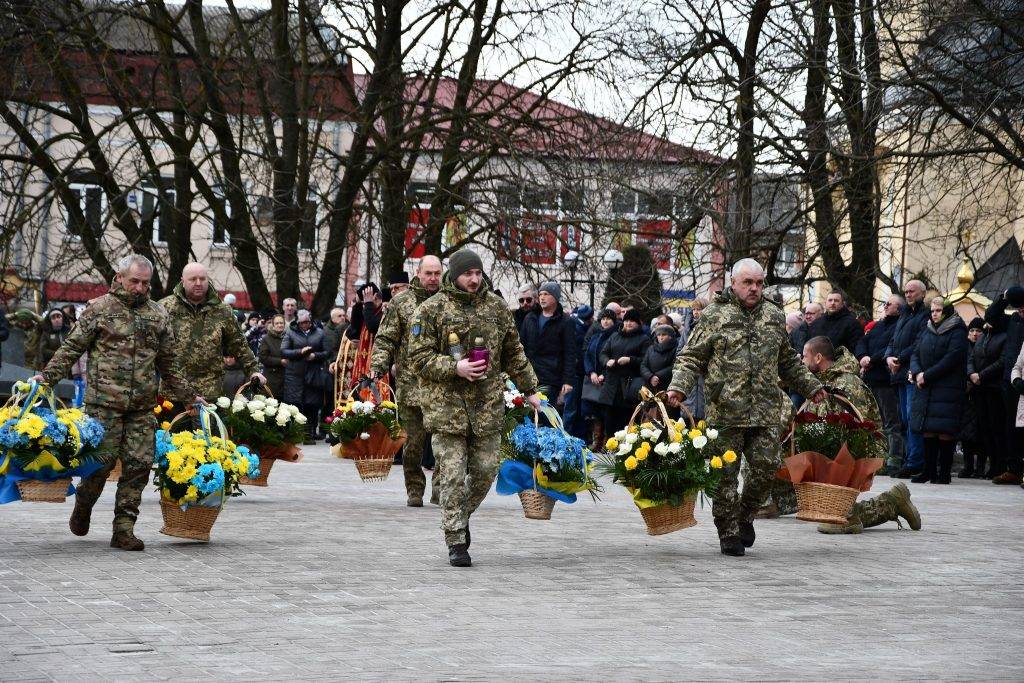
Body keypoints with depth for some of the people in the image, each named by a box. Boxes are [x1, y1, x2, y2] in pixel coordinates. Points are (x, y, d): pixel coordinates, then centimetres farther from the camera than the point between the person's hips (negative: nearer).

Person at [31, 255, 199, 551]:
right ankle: (83, 506, 24)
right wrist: (48, 376, -8)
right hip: (104, 401, -4)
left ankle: (124, 528, 4)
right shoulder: (99, 309, 3)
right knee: (103, 459, -5)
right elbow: (72, 347, 2)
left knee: (139, 464, -2)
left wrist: (189, 396, 21)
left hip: (143, 407, 4)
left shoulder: (158, 315, 15)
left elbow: (169, 363, 22)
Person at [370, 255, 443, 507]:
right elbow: (386, 339, 4)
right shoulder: (401, 302, 7)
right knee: (414, 440, 2)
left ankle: (440, 487, 2)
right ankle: (414, 490, 13)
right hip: (411, 383, -1)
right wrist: (378, 366, -9)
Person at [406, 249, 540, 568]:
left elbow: (513, 352, 19)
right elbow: (419, 357, -6)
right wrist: (455, 368, -18)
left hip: (488, 407, 4)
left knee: (485, 470, 5)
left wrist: (529, 389, 19)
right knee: (453, 475, -5)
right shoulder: (431, 310, -4)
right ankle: (456, 543, 2)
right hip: (447, 406, -4)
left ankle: (461, 517, 31)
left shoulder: (496, 307, 10)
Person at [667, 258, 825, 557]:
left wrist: (811, 386, 28)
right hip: (725, 411, -4)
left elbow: (787, 361, 28)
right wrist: (678, 386, -14)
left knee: (767, 467, -1)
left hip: (766, 412, 4)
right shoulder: (715, 316, 1)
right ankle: (729, 532, 12)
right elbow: (691, 358, 1)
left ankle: (745, 516, 24)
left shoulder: (774, 316, 15)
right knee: (726, 473, 0)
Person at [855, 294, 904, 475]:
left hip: (886, 380, -8)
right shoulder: (878, 326, 22)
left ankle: (894, 461, -9)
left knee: (891, 423, -7)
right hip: (870, 379, 9)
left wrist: (872, 360, -13)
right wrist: (863, 357, -5)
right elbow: (861, 343, 15)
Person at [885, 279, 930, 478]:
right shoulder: (904, 315, 23)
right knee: (904, 419, 8)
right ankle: (908, 460, 11)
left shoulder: (926, 315, -5)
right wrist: (889, 357, 0)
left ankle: (914, 463, -13)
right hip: (900, 374, 9)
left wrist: (900, 359, -15)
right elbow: (893, 341, 20)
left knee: (912, 417, -12)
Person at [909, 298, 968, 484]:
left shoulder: (957, 333, -4)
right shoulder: (928, 331, 17)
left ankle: (944, 473, -3)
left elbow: (951, 359, -14)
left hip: (948, 390, -6)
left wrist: (927, 376, -15)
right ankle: (929, 470, 9)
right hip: (926, 390, 6)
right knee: (928, 430, 4)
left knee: (945, 431, -8)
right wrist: (917, 373, -7)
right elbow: (915, 354, 14)